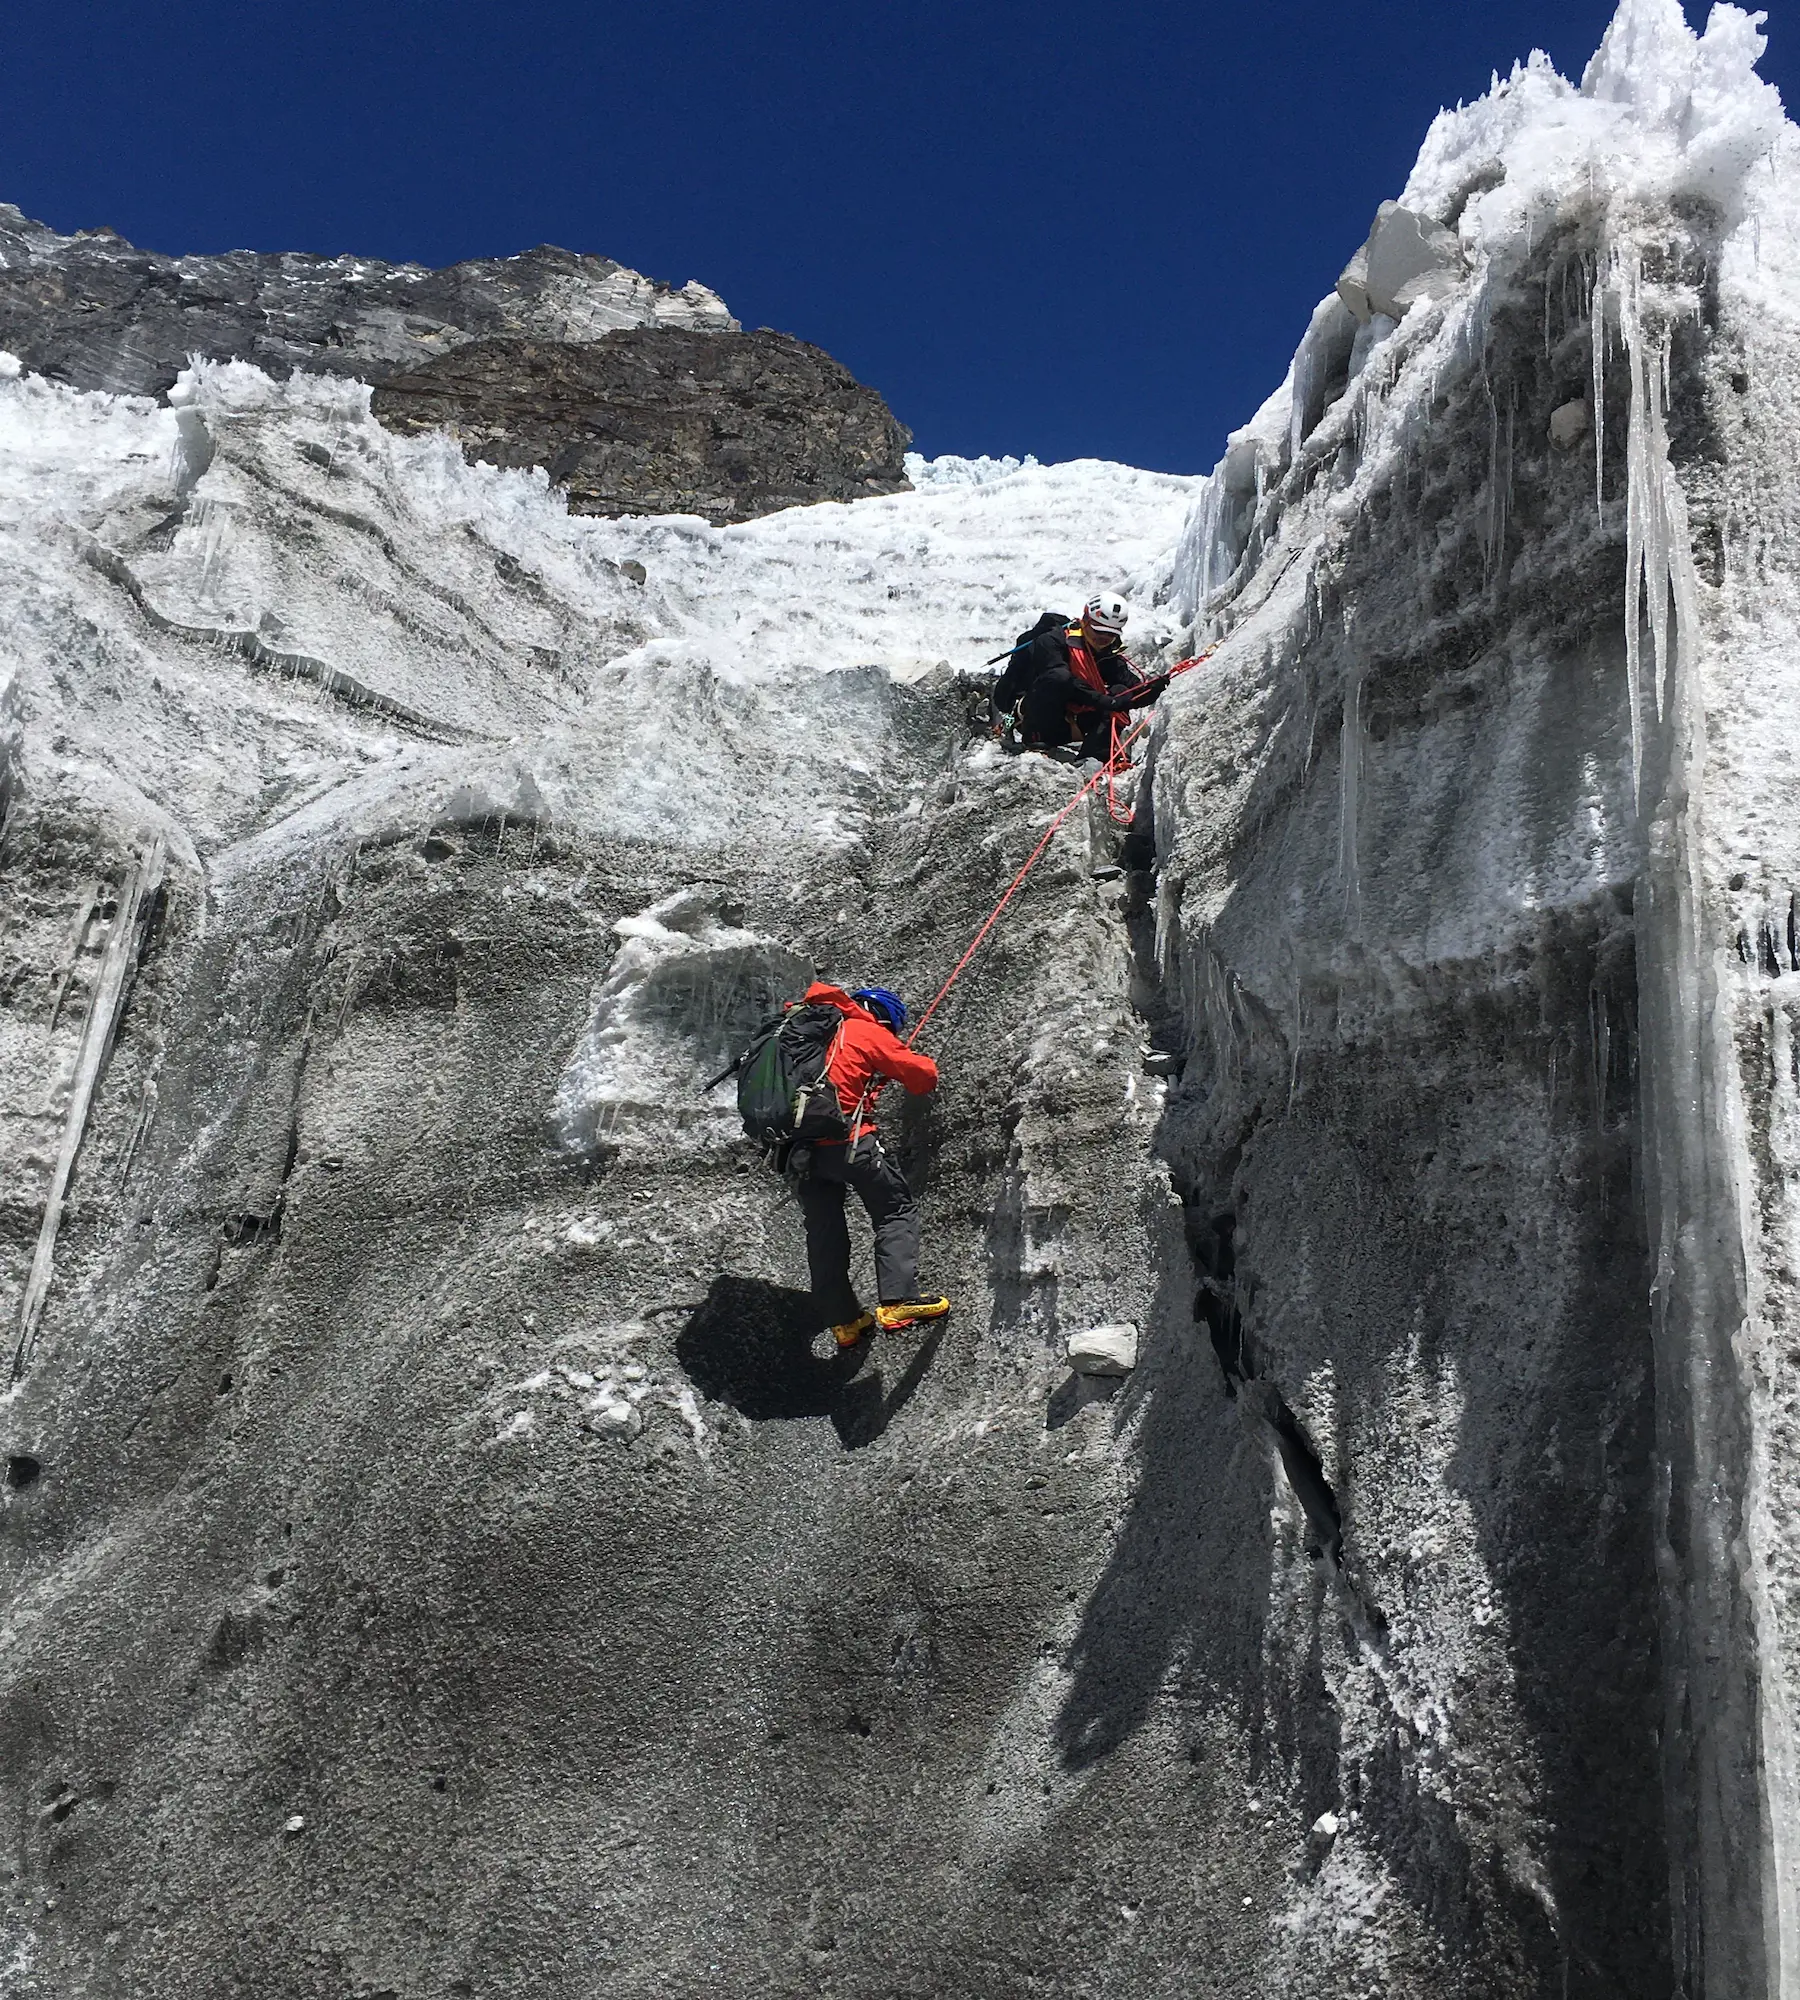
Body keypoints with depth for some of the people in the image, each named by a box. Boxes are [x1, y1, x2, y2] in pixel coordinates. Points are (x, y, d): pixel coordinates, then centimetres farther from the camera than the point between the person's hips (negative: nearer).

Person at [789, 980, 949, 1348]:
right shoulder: (867, 1032, 1)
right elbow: (923, 1076, 1)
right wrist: (924, 1064, 23)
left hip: (798, 1148, 7)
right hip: (846, 1141, -7)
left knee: (824, 1233, 13)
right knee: (897, 1210, 5)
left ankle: (844, 1321, 18)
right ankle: (897, 1302, -8)